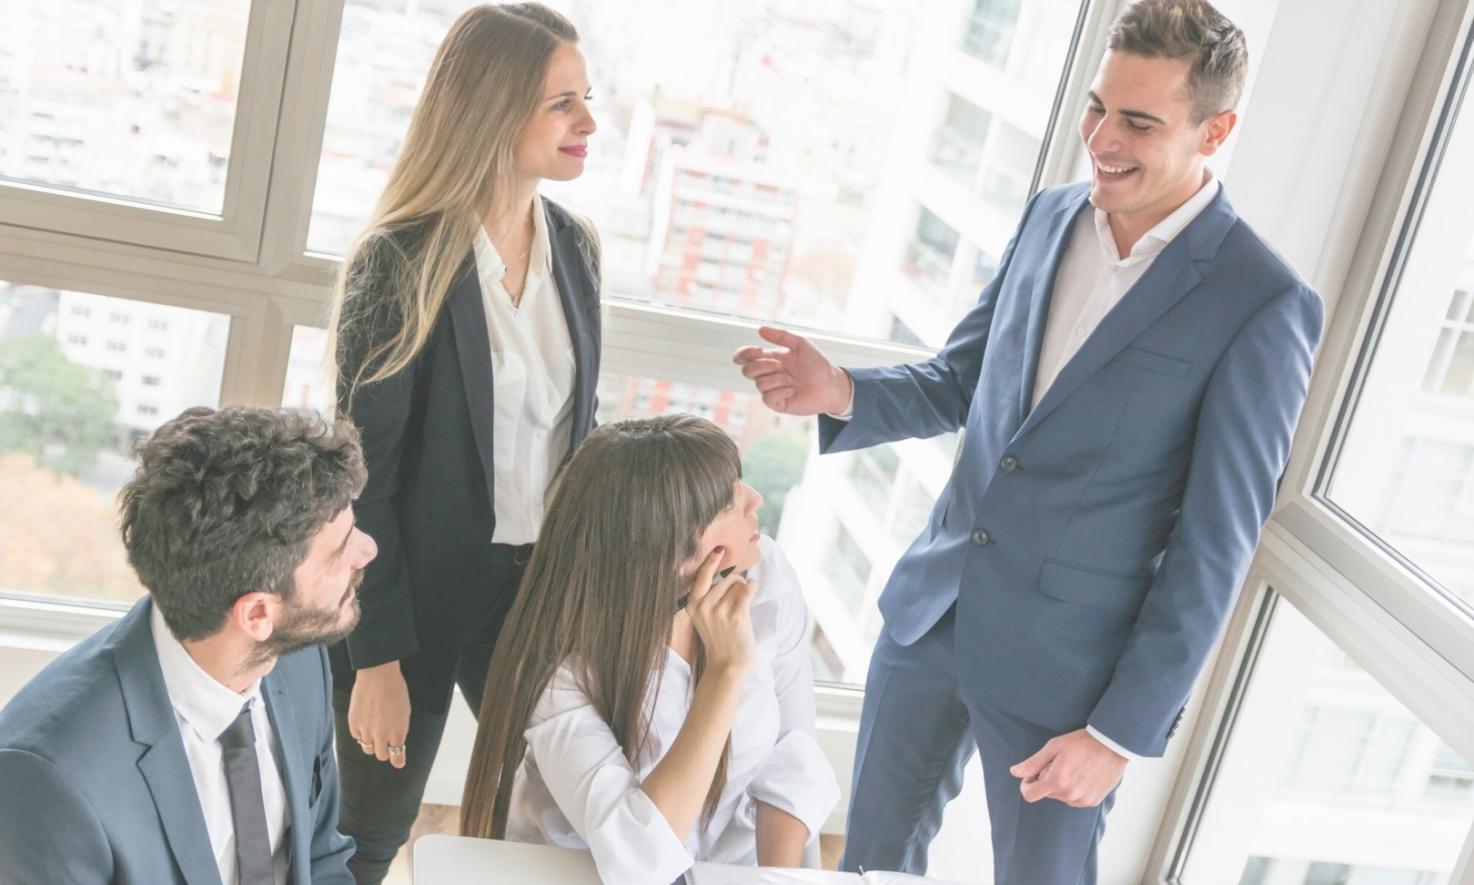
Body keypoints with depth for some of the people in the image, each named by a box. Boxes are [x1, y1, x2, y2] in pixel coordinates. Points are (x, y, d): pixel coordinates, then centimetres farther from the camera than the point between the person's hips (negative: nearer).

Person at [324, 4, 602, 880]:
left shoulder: (575, 248, 2)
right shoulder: (402, 263, -15)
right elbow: (363, 473, -14)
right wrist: (377, 659, -14)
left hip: (538, 586, 5)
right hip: (423, 589, -5)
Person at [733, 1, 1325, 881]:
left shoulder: (1265, 307, -16)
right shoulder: (1050, 217, 1)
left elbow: (1214, 548, -14)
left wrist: (1124, 732, -13)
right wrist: (842, 393, -10)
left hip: (1063, 671, -5)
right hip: (933, 612, 6)